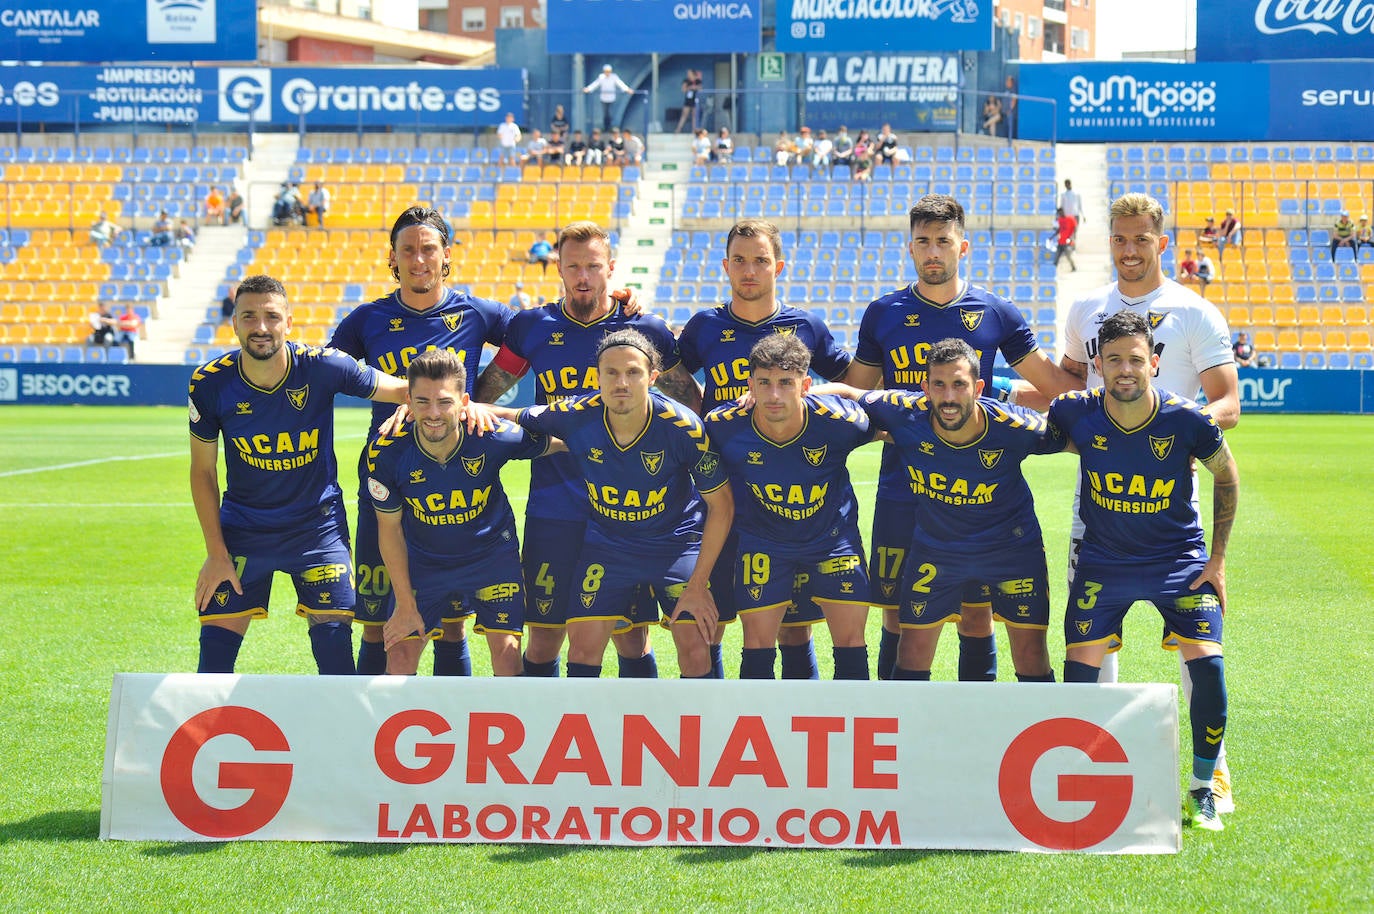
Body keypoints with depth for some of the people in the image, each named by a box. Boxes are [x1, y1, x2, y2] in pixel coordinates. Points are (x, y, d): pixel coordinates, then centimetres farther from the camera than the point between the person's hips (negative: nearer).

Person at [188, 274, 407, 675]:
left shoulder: (322, 367, -17)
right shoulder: (210, 384, -13)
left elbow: (406, 390, -7)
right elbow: (203, 471, -2)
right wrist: (217, 553, -5)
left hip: (318, 524, -1)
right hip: (242, 528, 1)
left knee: (333, 639, -6)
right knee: (216, 644, -2)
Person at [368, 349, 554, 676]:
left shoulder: (494, 437, -29)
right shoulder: (386, 453, -25)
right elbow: (390, 529, -11)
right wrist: (406, 606, -7)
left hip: (492, 554, -1)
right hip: (423, 561, 1)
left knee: (507, 654, -8)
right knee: (400, 657, -2)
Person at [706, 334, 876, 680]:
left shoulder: (838, 421, -28)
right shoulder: (724, 427, -24)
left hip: (833, 537, 0)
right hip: (762, 541, 0)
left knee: (851, 642, -2)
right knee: (758, 645, -1)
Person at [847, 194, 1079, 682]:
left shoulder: (997, 313, 4)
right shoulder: (883, 314, 6)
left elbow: (1052, 383, 10)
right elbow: (855, 394, 13)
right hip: (901, 491, 0)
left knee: (975, 614, 3)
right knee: (897, 614, 3)